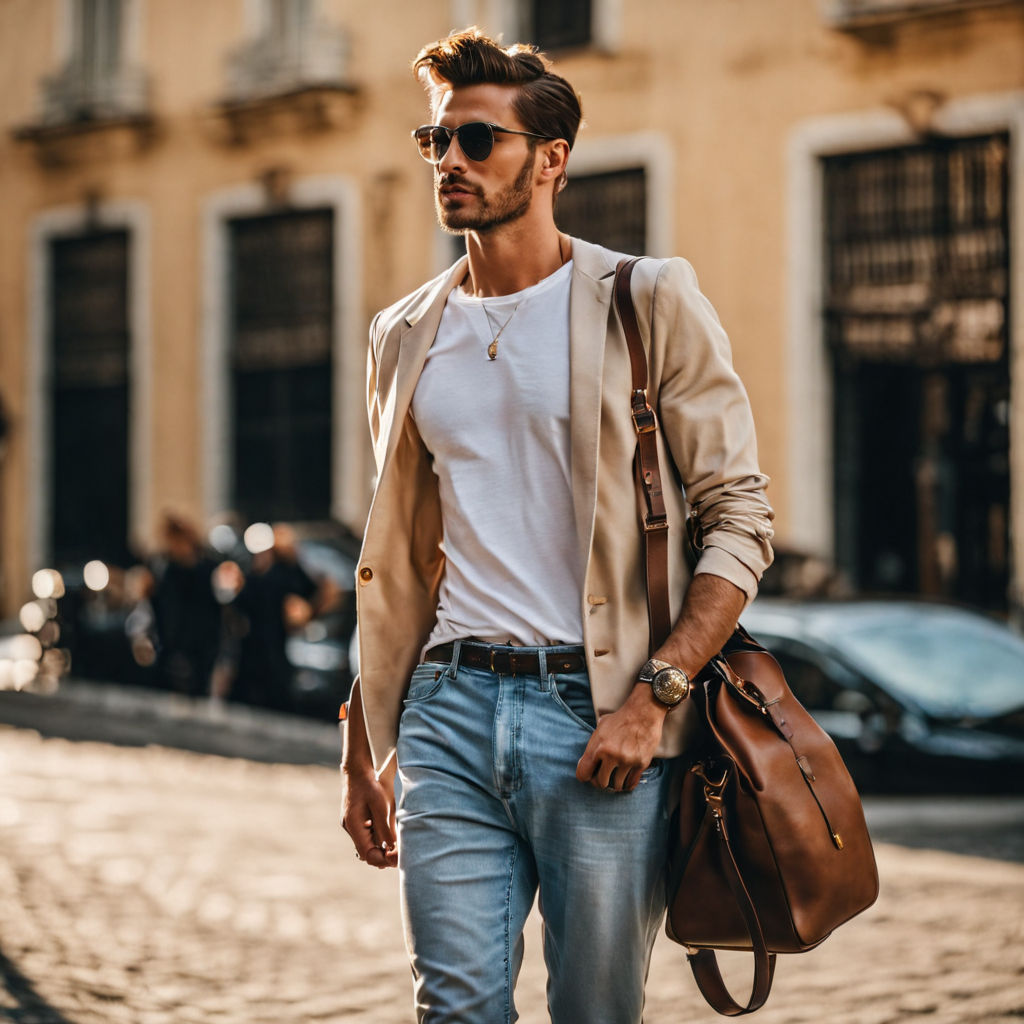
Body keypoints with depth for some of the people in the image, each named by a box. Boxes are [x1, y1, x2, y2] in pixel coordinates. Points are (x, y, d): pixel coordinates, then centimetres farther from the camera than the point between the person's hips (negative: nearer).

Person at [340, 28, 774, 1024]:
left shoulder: (648, 303, 0)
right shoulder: (406, 336, 15)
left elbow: (739, 519, -4)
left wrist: (654, 696, -14)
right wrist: (362, 752, 16)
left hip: (597, 715, -3)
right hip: (450, 705, 4)